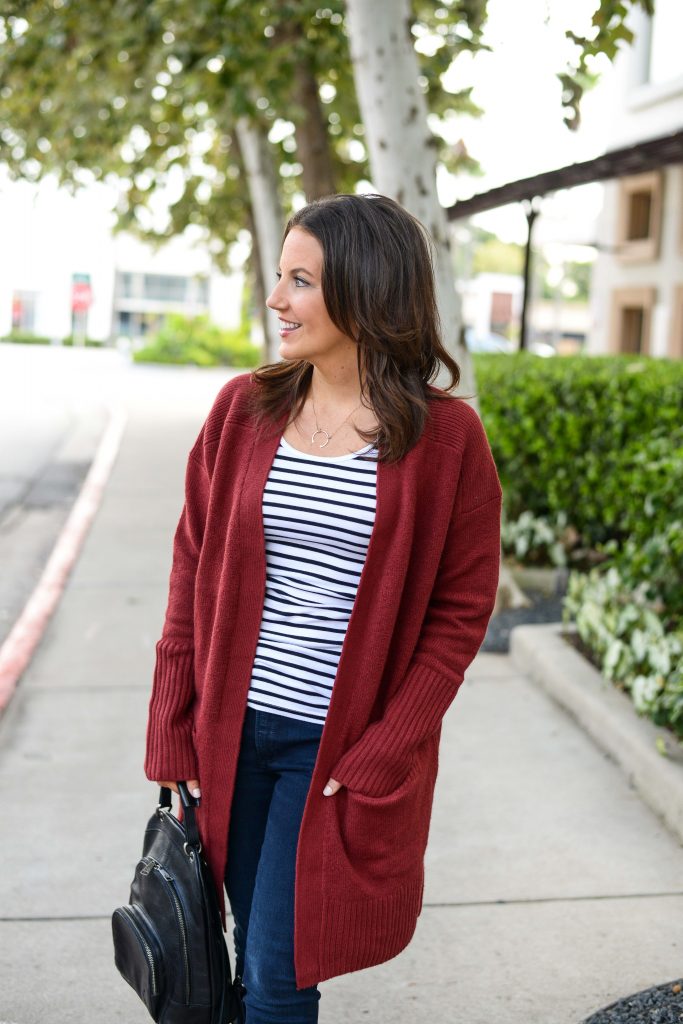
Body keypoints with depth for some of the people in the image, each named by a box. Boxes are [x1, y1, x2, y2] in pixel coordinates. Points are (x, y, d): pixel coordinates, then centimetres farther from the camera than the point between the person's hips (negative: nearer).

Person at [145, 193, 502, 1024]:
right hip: (234, 731, 3)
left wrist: (377, 759, -11)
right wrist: (173, 731, 1)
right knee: (251, 947, 17)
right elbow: (193, 569, 4)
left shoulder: (446, 438, -10)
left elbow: (460, 613, -6)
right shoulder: (244, 409, -1)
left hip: (343, 749, -3)